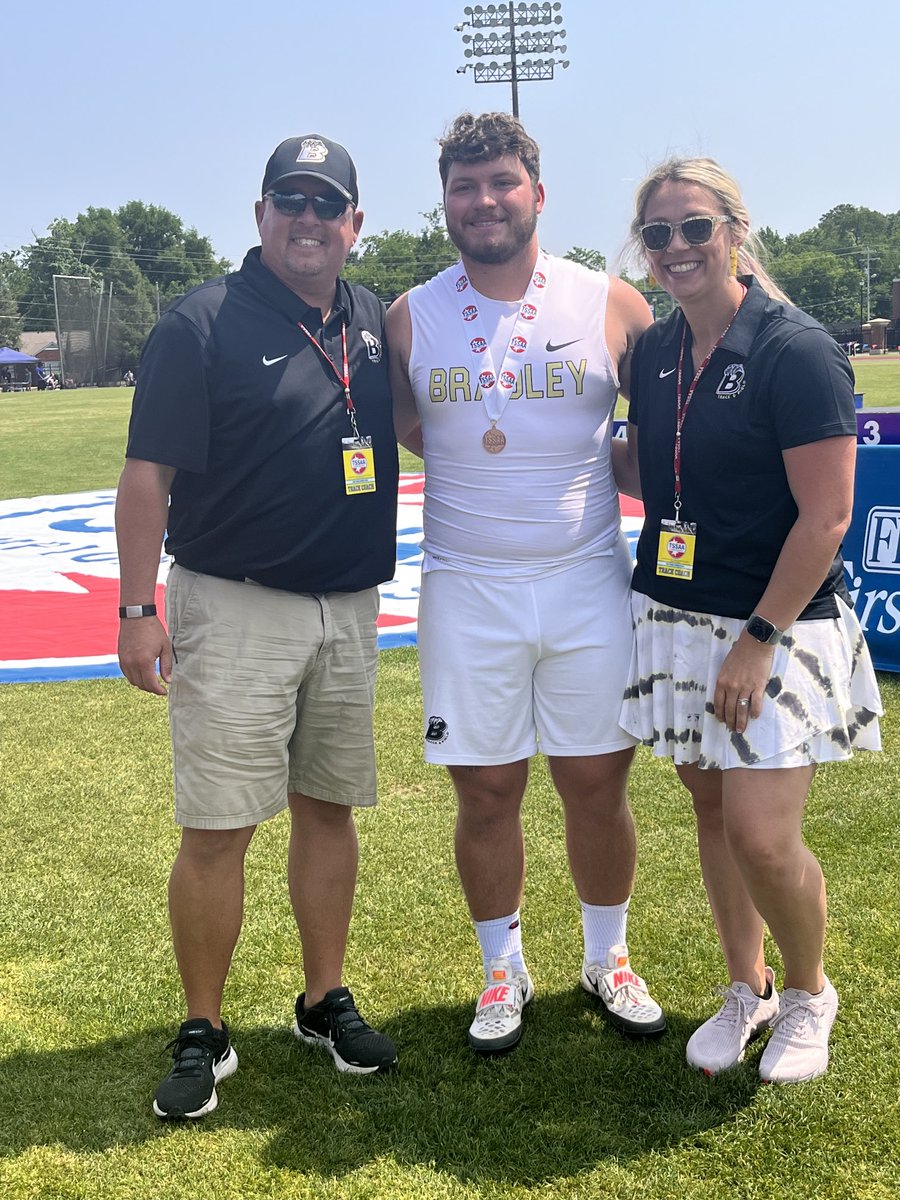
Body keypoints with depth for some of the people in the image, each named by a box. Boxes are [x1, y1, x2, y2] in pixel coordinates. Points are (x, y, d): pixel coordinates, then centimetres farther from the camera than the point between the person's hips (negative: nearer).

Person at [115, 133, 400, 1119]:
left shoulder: (376, 323, 9)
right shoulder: (201, 325, -7)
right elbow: (149, 473, -9)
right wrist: (137, 608, -13)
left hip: (349, 612, 5)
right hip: (233, 612, -5)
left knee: (328, 809, 13)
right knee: (216, 831, -2)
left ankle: (325, 1001, 28)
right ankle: (203, 1033, 14)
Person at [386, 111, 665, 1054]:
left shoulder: (611, 306, 0)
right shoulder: (409, 319, 3)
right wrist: (476, 464, 4)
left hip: (589, 586, 0)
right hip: (467, 594, 0)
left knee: (597, 785, 8)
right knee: (486, 794, 7)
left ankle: (606, 958, 30)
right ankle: (503, 970, 28)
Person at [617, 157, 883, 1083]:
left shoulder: (796, 351, -13)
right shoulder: (653, 352, 7)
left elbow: (825, 516, -16)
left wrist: (758, 640, -17)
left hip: (779, 625, -6)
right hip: (674, 617, 6)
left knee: (761, 835, -8)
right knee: (711, 808, 13)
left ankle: (807, 993, 21)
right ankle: (745, 991, 32)